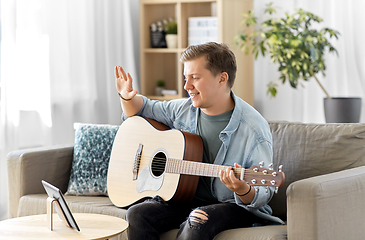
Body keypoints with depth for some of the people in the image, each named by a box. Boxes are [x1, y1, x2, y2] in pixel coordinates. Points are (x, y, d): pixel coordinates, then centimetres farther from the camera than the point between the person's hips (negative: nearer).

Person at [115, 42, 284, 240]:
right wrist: (128, 97, -1)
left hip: (233, 204, -5)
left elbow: (262, 196, -15)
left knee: (198, 220, -37)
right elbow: (144, 110, 22)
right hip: (189, 199, 5)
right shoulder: (184, 110, 2)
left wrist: (243, 190, -39)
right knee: (137, 214, -20)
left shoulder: (253, 129, -17)